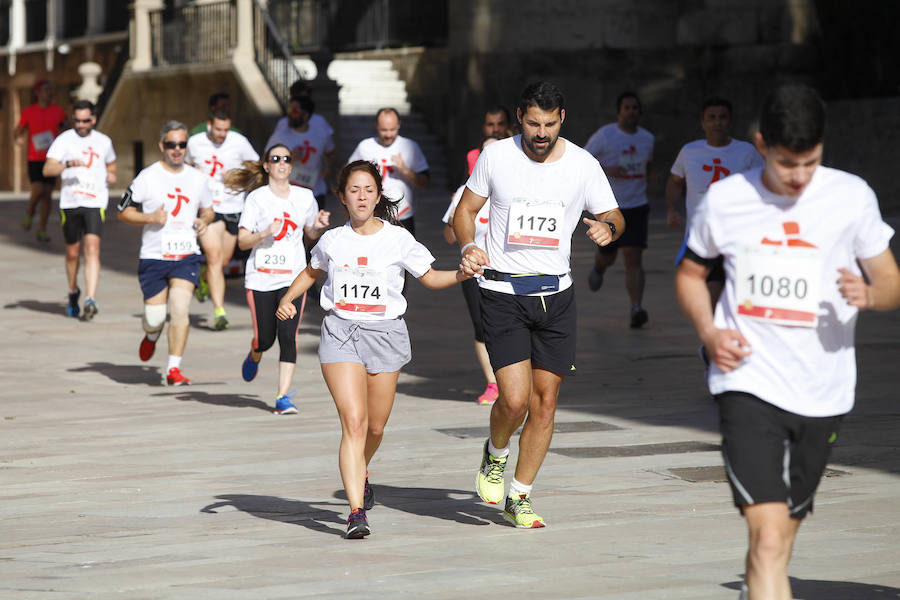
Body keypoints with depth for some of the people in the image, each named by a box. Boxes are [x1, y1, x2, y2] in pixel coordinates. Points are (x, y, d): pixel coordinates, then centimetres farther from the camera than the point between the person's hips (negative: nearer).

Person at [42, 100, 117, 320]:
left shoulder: (103, 142, 11)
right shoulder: (64, 140, 1)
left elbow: (111, 162, 32)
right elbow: (47, 169, -11)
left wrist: (111, 174, 9)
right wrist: (68, 164, -28)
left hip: (95, 203, 0)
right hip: (70, 203, 0)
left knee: (92, 249, -17)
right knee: (72, 253, 10)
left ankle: (91, 300, -24)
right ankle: (73, 292, 36)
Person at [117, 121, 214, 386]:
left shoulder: (198, 178, 7)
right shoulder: (147, 177, -4)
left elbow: (208, 210, 22)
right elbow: (123, 211, 1)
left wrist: (204, 221, -1)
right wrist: (150, 218, -15)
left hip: (187, 256, 2)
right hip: (153, 256, -2)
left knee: (180, 309, -14)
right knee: (155, 317, 0)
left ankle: (174, 369, -6)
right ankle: (152, 335, 38)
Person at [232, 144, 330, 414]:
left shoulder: (305, 197, 7)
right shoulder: (257, 198, -2)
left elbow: (310, 235, 20)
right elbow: (242, 241, -4)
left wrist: (318, 226, -2)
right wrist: (265, 233, -22)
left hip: (293, 278, 1)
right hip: (261, 277, -1)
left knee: (288, 336, -11)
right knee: (265, 338, 3)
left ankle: (283, 397, -8)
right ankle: (254, 356, 41)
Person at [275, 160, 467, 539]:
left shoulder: (398, 239, 1)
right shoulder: (333, 240, 6)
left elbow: (430, 278, 9)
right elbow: (311, 272, 24)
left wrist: (462, 274, -9)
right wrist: (287, 300, 9)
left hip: (384, 333, 1)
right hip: (340, 333, -1)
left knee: (375, 427, 10)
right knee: (353, 421, -15)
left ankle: (359, 474, 45)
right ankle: (357, 511, -17)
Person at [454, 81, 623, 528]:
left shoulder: (583, 165, -1)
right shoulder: (495, 157, -3)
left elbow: (613, 217, 9)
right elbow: (465, 210, 9)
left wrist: (608, 227, -15)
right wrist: (468, 247, -11)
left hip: (555, 295, 2)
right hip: (502, 294, -2)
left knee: (545, 401, 3)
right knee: (514, 399, -14)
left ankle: (519, 498, 18)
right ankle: (494, 454, 20)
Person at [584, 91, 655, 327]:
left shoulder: (647, 138, 8)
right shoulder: (604, 135, -7)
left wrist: (647, 176, 6)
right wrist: (606, 170, -18)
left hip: (637, 206, 2)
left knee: (634, 259, -11)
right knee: (608, 257, 11)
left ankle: (636, 309, -19)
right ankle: (598, 268, 49)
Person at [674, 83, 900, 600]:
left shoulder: (852, 197, -2)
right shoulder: (725, 200, -2)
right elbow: (690, 274, 15)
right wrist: (709, 332, -5)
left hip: (823, 395, 2)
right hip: (749, 385, -2)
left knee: (781, 536, 18)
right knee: (769, 537, -17)